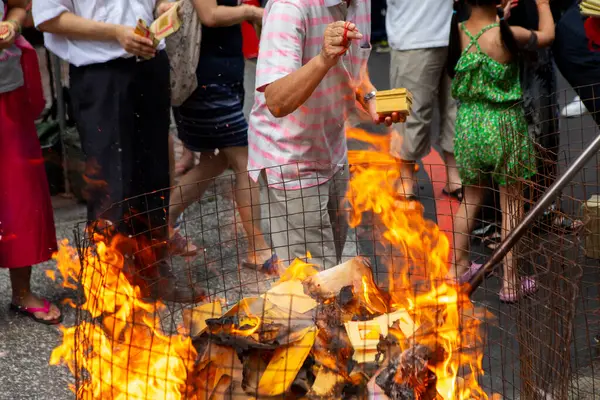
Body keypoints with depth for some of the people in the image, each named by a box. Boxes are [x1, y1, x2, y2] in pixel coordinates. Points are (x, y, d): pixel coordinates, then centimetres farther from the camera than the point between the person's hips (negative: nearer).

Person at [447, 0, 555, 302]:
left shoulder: (457, 32, -7)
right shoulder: (507, 34, -18)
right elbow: (547, 35, 2)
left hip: (468, 124, 5)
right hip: (503, 125, -4)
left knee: (470, 198, 22)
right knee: (511, 206, 8)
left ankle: (458, 267, 32)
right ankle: (510, 283, 15)